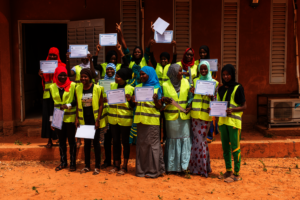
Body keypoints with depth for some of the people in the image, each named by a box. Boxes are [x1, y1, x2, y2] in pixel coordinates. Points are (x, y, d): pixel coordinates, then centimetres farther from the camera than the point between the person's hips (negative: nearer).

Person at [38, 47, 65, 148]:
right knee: (48, 116, 3)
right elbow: (43, 82, 10)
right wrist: (41, 76, -10)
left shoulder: (62, 65, 5)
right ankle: (49, 140, 10)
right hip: (47, 94, 3)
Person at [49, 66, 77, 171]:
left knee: (71, 141, 4)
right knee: (61, 141, 12)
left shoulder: (73, 85, -5)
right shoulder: (52, 87, 5)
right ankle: (63, 162, 24)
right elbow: (51, 105, 9)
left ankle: (72, 163, 15)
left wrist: (67, 105, -19)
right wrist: (51, 120, 7)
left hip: (70, 118, -3)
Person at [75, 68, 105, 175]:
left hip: (94, 120, -3)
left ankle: (97, 166, 14)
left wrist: (98, 119, -13)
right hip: (84, 120, 4)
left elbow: (101, 105, -7)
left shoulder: (97, 88, -8)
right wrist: (77, 118, 2)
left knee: (96, 142, 3)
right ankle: (87, 165, 23)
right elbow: (78, 105, 9)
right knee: (86, 142, 12)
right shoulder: (78, 88, 3)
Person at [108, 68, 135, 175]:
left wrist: (130, 100, -22)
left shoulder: (131, 89, -8)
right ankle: (116, 165, 23)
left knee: (125, 142, 6)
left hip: (125, 120, -4)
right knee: (115, 142, 11)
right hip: (113, 119, 4)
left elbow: (133, 105, -3)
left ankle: (124, 166, 17)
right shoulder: (112, 85, 5)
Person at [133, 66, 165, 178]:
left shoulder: (157, 88, 1)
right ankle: (142, 169, 16)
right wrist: (133, 100, -5)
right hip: (141, 119, 4)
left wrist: (156, 99, -21)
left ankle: (153, 170, 7)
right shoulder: (138, 87, 13)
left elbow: (159, 107, -2)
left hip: (152, 120, -4)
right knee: (141, 144, 7)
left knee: (152, 144, -2)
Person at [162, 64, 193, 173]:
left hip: (185, 116, 2)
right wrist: (165, 100, -19)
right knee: (172, 140, 4)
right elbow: (163, 99, 4)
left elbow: (190, 96, 7)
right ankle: (172, 166, 14)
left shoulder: (186, 82, 5)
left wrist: (189, 106, -10)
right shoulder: (165, 85, -1)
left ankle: (184, 164, 9)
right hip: (171, 116, -1)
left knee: (185, 138, -1)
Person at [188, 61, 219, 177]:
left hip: (206, 114, -2)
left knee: (201, 139, -2)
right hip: (195, 113, 2)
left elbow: (215, 100, 2)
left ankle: (202, 166, 11)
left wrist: (211, 96, -19)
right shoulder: (195, 81, 12)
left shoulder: (214, 82, 5)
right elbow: (192, 97, 15)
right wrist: (191, 92, -7)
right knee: (198, 139, 4)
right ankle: (197, 166, 16)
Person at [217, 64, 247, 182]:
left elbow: (244, 106, -4)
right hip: (222, 121, 6)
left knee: (235, 147, -3)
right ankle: (228, 171, 22)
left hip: (234, 121, -6)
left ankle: (237, 173, 6)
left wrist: (232, 110, -20)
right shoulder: (221, 89, 14)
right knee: (225, 147, 10)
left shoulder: (238, 88, -2)